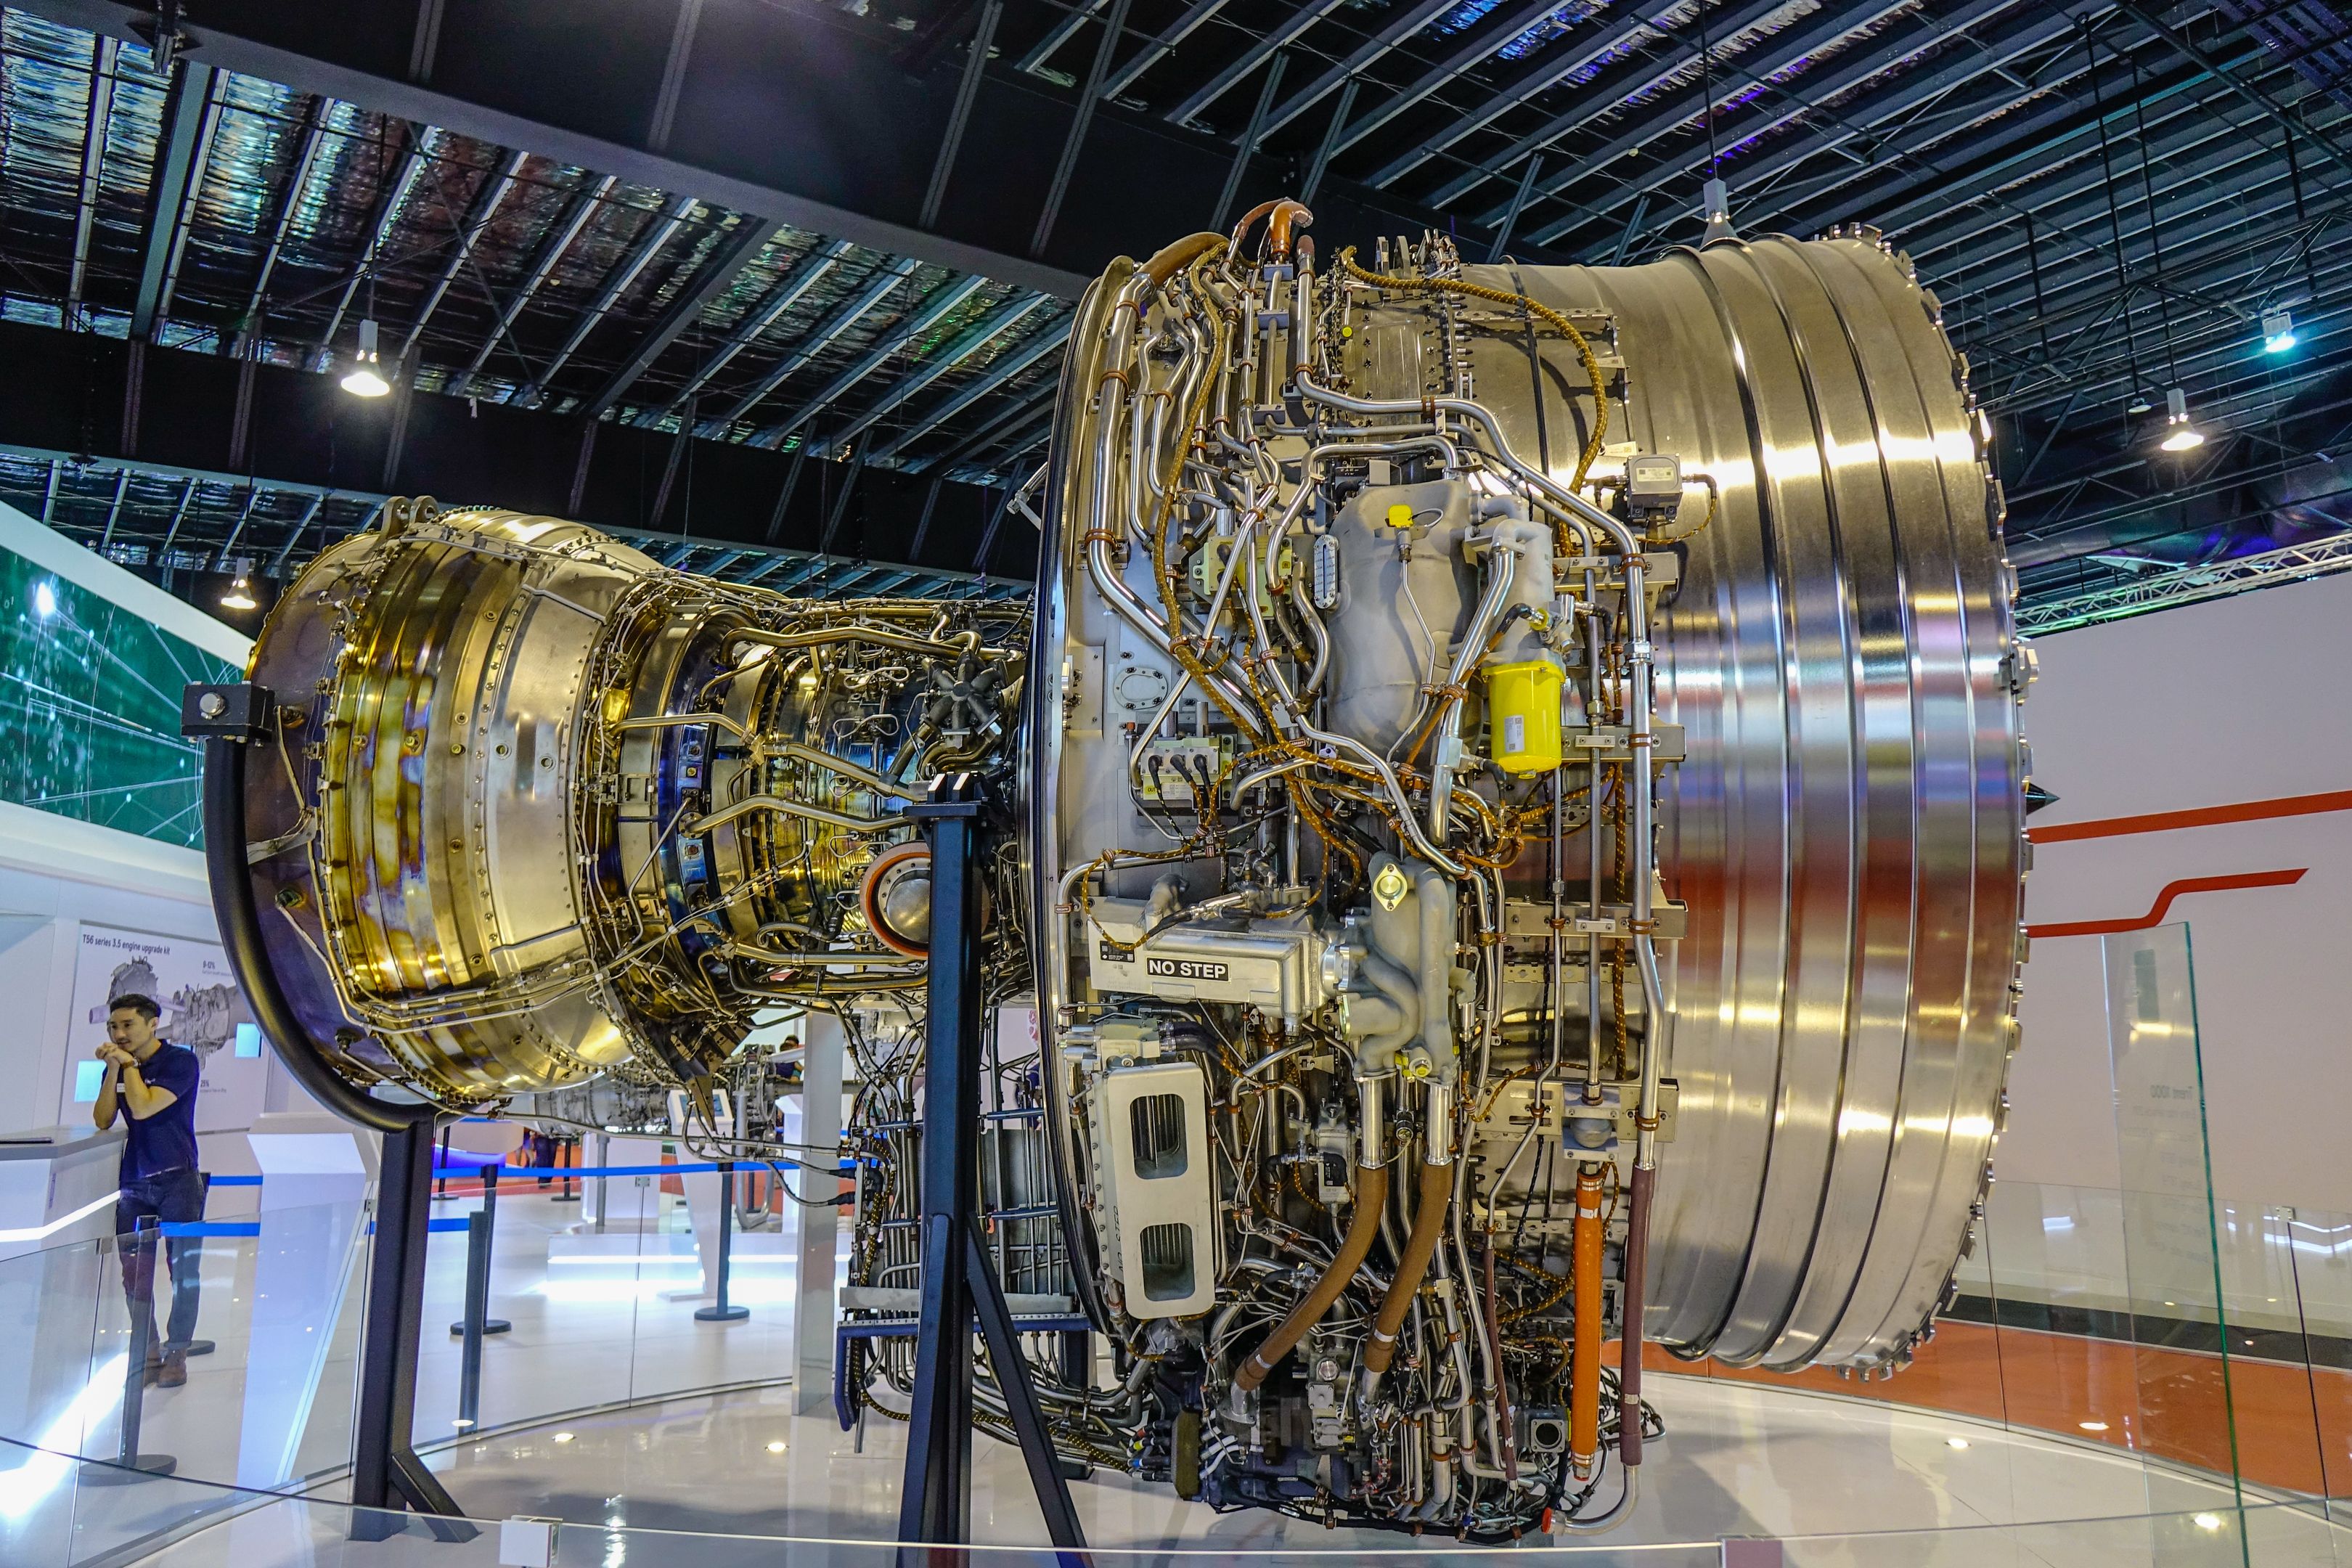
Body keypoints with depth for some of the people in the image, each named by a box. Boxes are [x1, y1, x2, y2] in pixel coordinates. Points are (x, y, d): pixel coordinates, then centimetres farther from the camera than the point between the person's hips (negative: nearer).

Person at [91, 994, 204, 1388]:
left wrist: (129, 1065, -8)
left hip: (177, 1180, -5)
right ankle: (146, 1354, 13)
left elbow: (143, 1108, -18)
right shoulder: (118, 1065, 9)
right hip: (133, 1182, 5)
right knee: (135, 1273, 6)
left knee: (183, 1269, -3)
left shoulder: (180, 1061, -7)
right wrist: (114, 1070, -9)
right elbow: (102, 1121, 0)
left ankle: (176, 1353, 4)